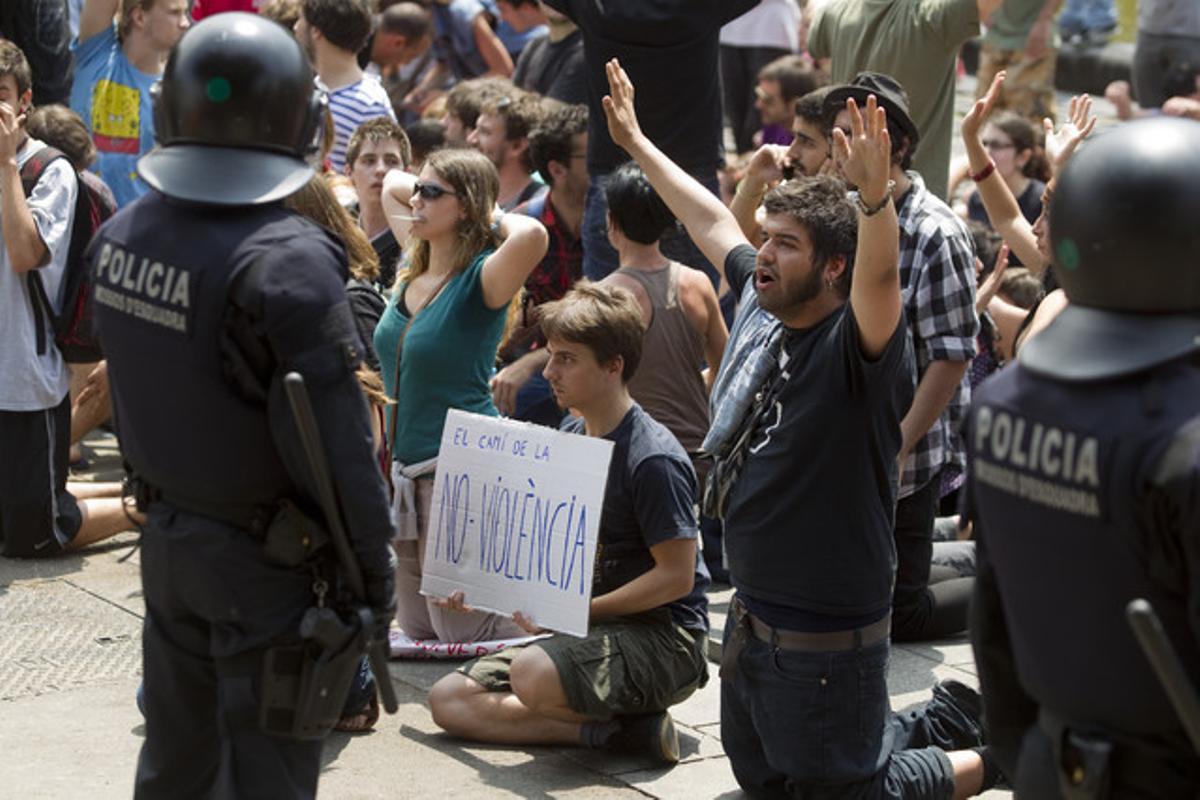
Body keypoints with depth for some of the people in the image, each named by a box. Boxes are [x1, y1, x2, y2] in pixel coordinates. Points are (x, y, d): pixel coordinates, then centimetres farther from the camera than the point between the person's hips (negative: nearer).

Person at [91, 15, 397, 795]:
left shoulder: (121, 236, -1)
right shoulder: (288, 262, -25)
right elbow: (336, 440, -22)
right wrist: (377, 566, -11)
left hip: (167, 541, 7)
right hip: (267, 563, -7)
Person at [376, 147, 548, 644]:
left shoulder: (481, 279, -14)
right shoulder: (415, 268, 7)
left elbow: (532, 235, -37)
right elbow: (392, 184, 24)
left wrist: (494, 219, -17)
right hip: (406, 468, 9)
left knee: (462, 632, -5)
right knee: (417, 633, 16)